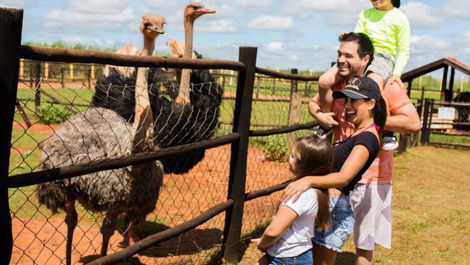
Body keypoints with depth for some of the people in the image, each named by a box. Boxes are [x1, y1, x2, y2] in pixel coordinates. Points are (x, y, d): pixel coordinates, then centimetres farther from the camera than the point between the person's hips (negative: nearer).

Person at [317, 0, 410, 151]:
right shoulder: (365, 14, 20)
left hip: (384, 57, -5)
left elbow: (403, 50, 4)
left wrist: (396, 73, -10)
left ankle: (388, 133, -25)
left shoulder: (399, 18, 6)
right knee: (324, 81, -18)